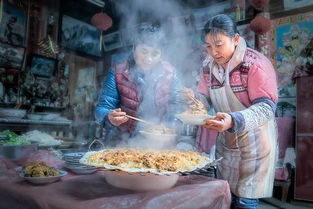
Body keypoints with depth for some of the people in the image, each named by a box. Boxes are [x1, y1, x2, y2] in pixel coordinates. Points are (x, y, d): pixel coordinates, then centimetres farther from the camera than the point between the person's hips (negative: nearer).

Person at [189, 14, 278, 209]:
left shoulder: (256, 64, -19)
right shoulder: (209, 66, -1)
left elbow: (266, 107, -26)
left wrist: (234, 121, -43)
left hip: (254, 142, -6)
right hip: (225, 141, 6)